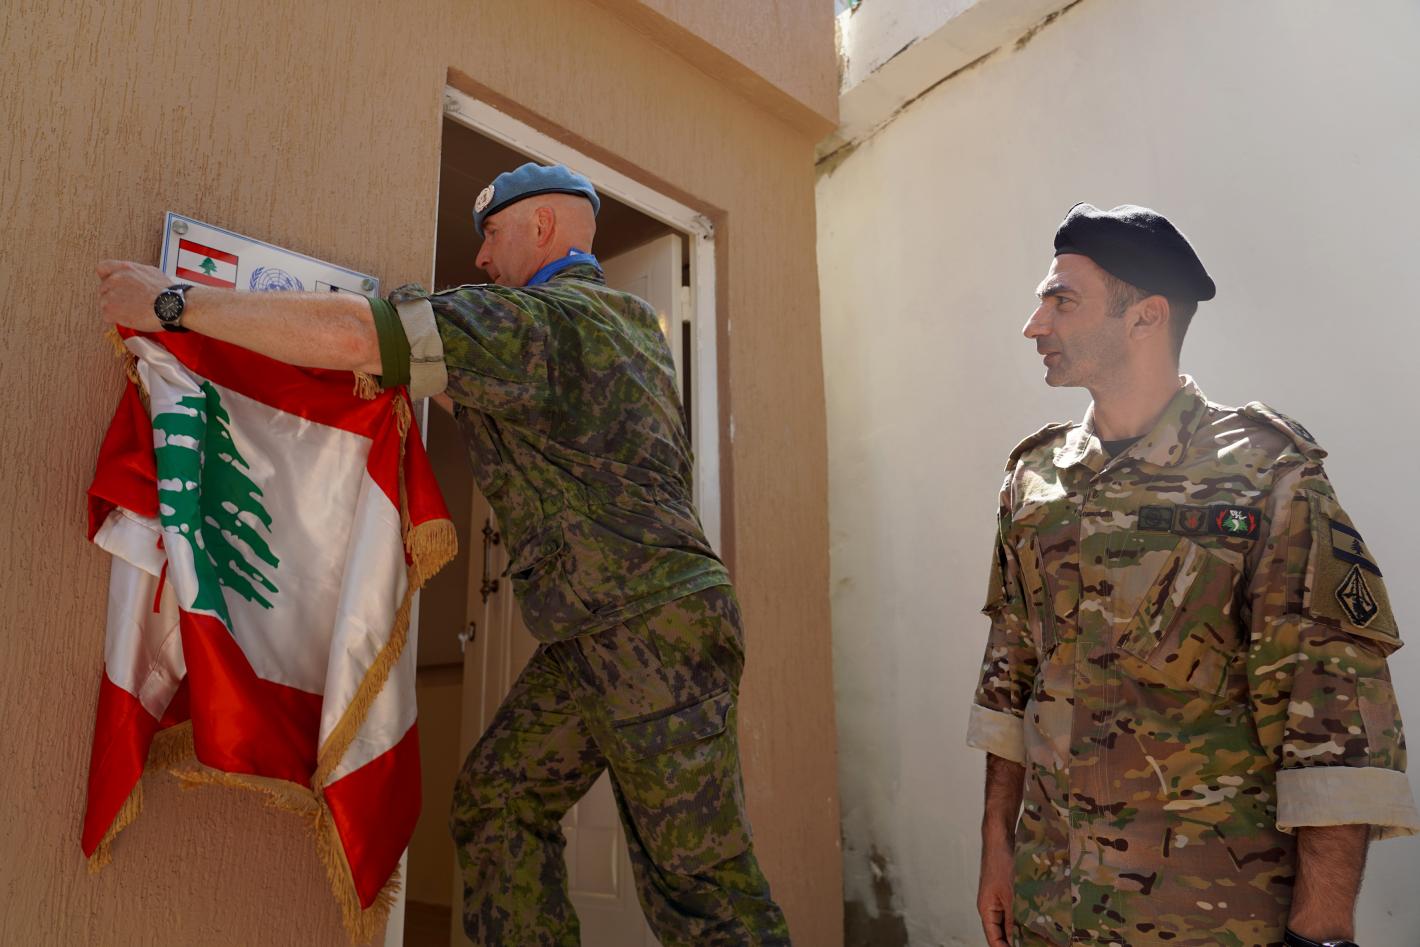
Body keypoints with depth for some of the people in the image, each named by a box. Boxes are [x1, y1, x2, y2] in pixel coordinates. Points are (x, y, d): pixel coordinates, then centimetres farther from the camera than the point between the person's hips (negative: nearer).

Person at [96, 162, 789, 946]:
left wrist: (174, 303, -10)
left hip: (653, 626, -10)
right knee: (495, 802, 11)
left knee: (697, 880, -3)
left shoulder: (539, 319, -12)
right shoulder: (632, 321, 19)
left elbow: (351, 336, -20)